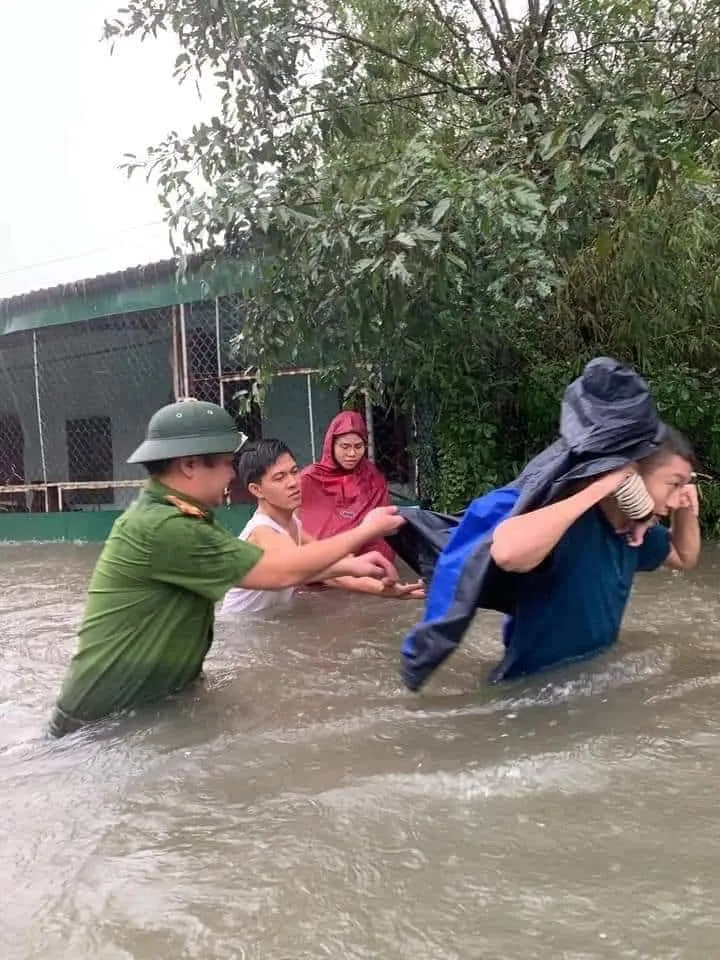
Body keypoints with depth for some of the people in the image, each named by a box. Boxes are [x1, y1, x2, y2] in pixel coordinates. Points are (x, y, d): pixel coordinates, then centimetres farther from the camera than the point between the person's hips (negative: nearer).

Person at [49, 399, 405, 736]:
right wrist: (364, 532, -11)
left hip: (152, 705, 9)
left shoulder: (185, 518, 5)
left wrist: (349, 565, 8)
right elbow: (278, 573, -21)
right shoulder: (162, 527, -26)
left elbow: (265, 564, 11)